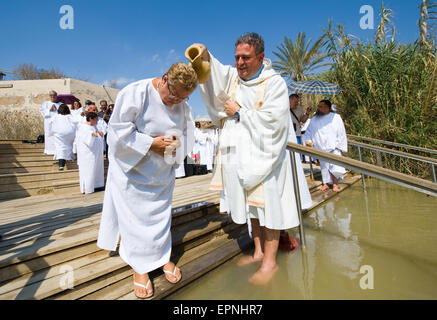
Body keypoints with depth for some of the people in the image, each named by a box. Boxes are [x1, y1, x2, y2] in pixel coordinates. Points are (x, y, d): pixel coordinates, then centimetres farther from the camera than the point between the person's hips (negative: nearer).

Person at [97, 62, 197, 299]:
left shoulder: (182, 104, -4)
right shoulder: (135, 93, -21)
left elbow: (186, 133, 5)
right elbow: (118, 130, -21)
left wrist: (175, 144, -16)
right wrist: (149, 144, -26)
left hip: (162, 173, 5)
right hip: (133, 169, -4)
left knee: (161, 212, 13)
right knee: (135, 215, 3)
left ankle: (162, 257, 32)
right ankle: (140, 268, 20)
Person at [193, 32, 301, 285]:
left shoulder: (275, 83, -6)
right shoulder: (233, 76, 11)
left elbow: (272, 121, -16)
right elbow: (214, 72, -7)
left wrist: (239, 112, -9)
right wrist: (203, 54, -26)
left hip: (264, 156, -6)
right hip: (238, 155, 6)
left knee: (267, 206, 1)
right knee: (251, 207, 14)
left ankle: (270, 261, 15)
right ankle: (259, 252, 30)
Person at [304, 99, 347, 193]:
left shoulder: (336, 117, 0)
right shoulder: (314, 119, 8)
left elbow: (341, 133, 2)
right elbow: (308, 131, 17)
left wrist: (338, 145, -4)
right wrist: (308, 140, -1)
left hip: (333, 148, -3)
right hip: (321, 149, 3)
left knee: (334, 166, -11)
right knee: (324, 166, 7)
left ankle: (335, 184, 3)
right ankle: (326, 183, 19)